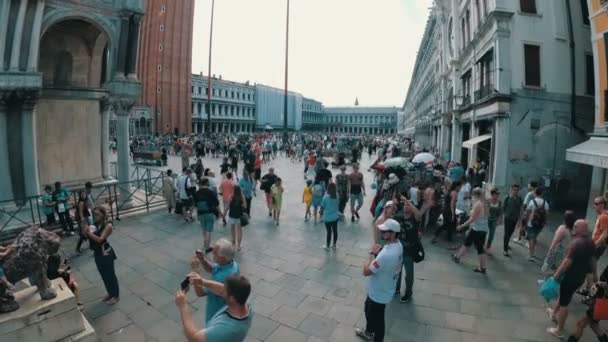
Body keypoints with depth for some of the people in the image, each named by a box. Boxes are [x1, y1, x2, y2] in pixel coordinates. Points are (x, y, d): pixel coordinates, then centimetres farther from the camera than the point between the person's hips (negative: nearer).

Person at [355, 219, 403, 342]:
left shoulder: (387, 255, -41)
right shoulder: (397, 244, -9)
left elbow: (366, 271, -31)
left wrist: (372, 254, -23)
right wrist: (378, 252, -8)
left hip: (379, 294, -10)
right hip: (377, 290, 10)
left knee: (377, 319, 16)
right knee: (369, 310, 31)